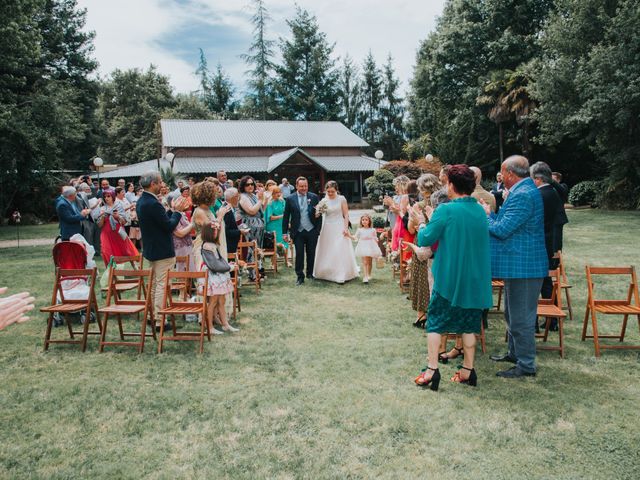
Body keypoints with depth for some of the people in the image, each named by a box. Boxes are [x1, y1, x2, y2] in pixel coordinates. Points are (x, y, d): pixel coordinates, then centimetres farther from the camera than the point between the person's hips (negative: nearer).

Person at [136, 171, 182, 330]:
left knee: (154, 284, 19)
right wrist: (177, 213, -4)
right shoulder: (153, 204, -23)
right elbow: (169, 226, -20)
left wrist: (171, 211, 6)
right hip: (162, 251, -10)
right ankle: (159, 321, 1)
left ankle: (152, 316, 29)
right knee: (162, 285, -4)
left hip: (150, 249, 10)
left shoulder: (141, 202, 8)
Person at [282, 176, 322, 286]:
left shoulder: (314, 197, 2)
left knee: (311, 254, 10)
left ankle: (310, 274, 27)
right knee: (299, 254, 1)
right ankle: (300, 276, 12)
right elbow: (285, 217, 3)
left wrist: (318, 229, -5)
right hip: (298, 232, -1)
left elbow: (319, 214, 3)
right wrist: (285, 232, -1)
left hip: (312, 231, 1)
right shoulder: (290, 199, 1)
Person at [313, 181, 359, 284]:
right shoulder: (323, 201, 3)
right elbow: (318, 214, 6)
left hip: (339, 228, -3)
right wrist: (319, 211, -16)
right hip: (327, 228, 3)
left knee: (340, 251, -5)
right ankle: (326, 273, 20)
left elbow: (346, 215, -3)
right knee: (326, 251, 7)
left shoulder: (342, 199, -3)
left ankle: (342, 275, -1)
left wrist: (346, 228, -11)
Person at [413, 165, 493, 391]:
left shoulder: (446, 210, -15)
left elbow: (425, 240, -11)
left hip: (449, 277, -5)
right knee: (469, 324, 13)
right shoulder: (480, 210, 4)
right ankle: (467, 370, 18)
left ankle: (432, 370, 4)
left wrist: (423, 225, 11)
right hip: (475, 278, 5)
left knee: (435, 322, 5)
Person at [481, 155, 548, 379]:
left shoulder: (522, 195, -21)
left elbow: (502, 230, -22)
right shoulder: (524, 191, 12)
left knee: (521, 318, -1)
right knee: (513, 314, 23)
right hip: (519, 263, 11)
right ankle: (515, 352, 37)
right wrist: (490, 214, 8)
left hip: (523, 265, -11)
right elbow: (508, 224, 14)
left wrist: (486, 215, -6)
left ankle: (526, 364, 10)